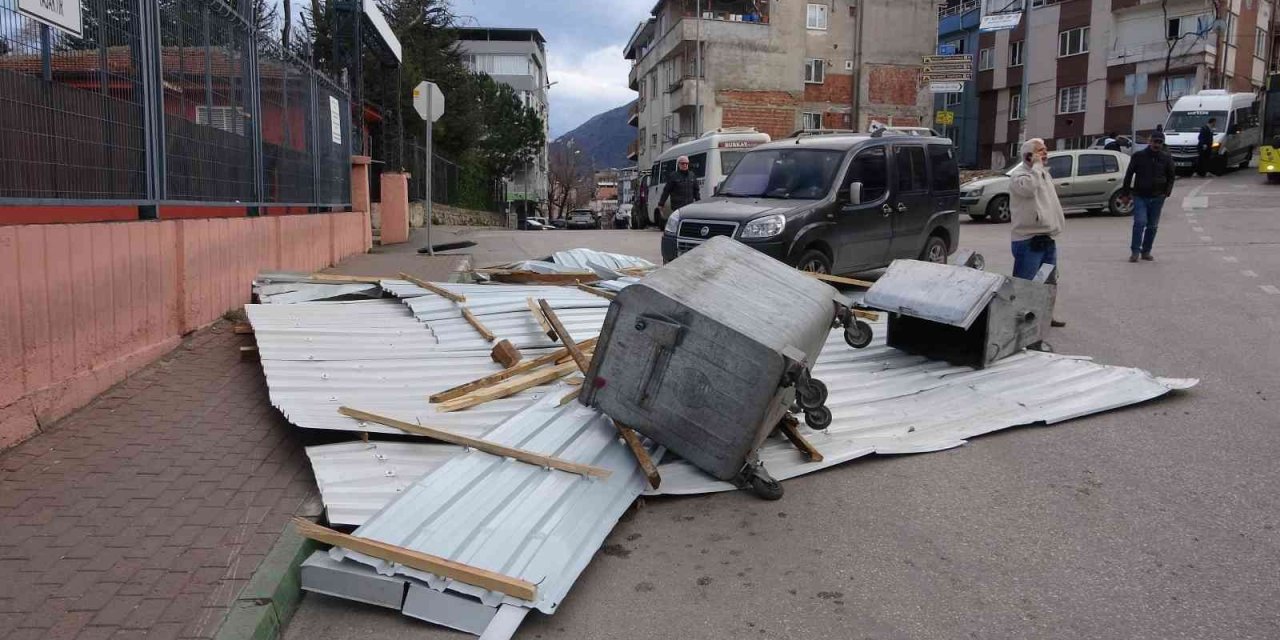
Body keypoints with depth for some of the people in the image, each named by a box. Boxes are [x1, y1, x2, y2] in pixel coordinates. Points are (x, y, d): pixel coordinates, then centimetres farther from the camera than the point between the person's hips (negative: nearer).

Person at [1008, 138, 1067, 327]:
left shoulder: (1044, 173, 18)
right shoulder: (1019, 174, -11)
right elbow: (1028, 188, -34)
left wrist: (1058, 221, 21)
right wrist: (1036, 166, -21)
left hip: (1047, 238, 9)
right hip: (1028, 240, -9)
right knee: (1024, 283, -7)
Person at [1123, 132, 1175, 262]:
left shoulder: (1166, 158, 4)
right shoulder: (1139, 156, -2)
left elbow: (1170, 177, 13)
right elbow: (1129, 174, 2)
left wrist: (1166, 193, 1)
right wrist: (1127, 192, -1)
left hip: (1157, 197, 3)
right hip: (1140, 196, -3)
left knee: (1152, 226, 7)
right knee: (1140, 222, -15)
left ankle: (1146, 251, 16)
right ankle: (1135, 251, -10)